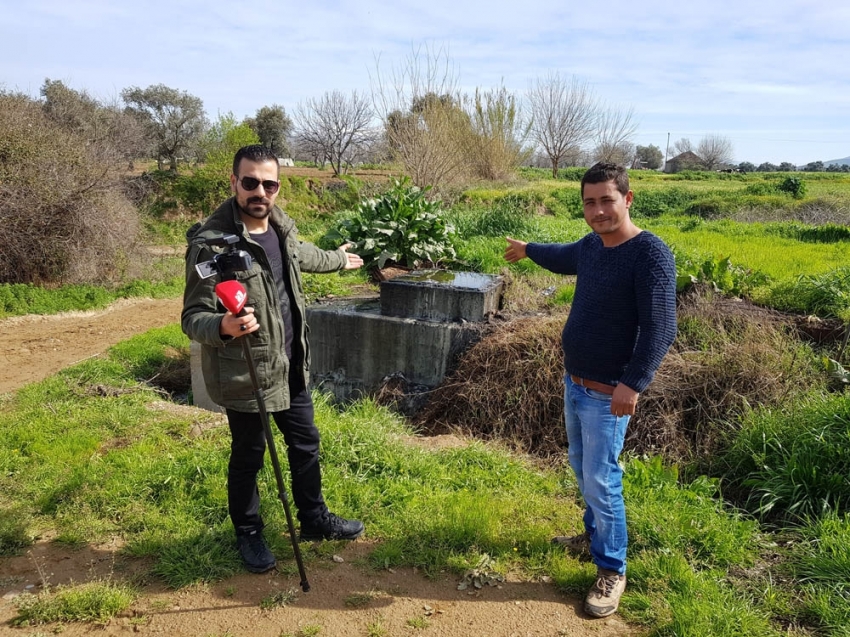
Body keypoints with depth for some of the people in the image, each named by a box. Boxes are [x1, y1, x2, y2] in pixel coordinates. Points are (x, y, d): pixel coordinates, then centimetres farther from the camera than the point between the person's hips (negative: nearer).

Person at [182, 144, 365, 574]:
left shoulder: (280, 225, 0)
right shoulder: (211, 243, -22)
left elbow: (301, 254, 24)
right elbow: (192, 317, -20)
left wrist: (338, 260, 41)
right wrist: (223, 326, -42)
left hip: (292, 365, 7)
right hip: (244, 374, -7)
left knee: (305, 443, 20)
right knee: (248, 455, 11)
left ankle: (314, 519, 41)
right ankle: (248, 534, 35)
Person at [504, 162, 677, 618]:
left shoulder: (651, 254, -20)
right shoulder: (590, 246, 4)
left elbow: (661, 328, -25)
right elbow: (564, 258, 29)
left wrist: (634, 384, -33)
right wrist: (528, 250, 46)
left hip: (607, 394, -8)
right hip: (574, 382, 8)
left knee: (601, 479, -3)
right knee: (582, 468, 21)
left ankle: (611, 571, 13)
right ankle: (595, 534, 41)